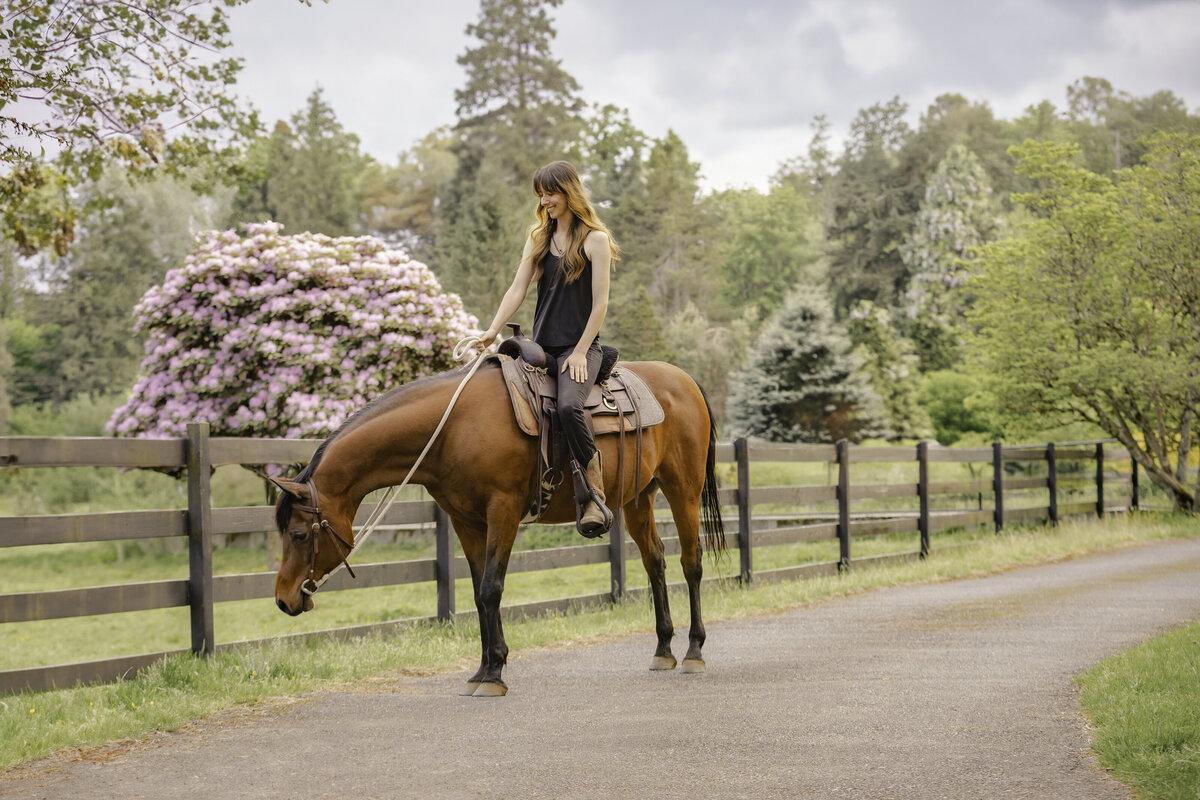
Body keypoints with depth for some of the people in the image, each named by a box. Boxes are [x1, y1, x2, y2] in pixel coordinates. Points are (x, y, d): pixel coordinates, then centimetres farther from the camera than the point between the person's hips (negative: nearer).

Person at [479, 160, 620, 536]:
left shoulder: (595, 239, -2)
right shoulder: (538, 237, 14)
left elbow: (600, 303, -6)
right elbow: (518, 289, 7)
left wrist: (580, 352, -13)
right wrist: (492, 332, -7)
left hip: (580, 347, -7)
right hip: (542, 348, 7)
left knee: (568, 406, -33)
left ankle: (596, 494, -23)